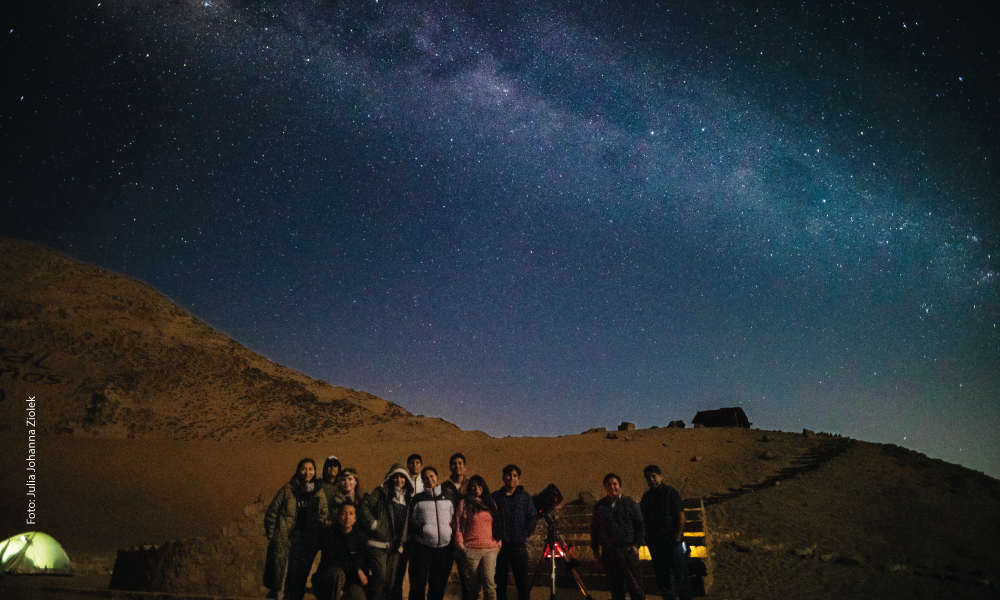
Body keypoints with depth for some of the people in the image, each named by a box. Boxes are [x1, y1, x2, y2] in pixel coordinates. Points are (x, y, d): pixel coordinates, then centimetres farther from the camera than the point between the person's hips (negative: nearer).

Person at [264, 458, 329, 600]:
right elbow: (271, 514, 1)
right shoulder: (287, 490, -1)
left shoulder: (319, 494, 7)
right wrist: (271, 535, -2)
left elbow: (324, 516, 11)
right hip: (284, 542, -2)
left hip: (307, 544, 2)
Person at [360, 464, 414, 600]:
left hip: (395, 546, 5)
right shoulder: (381, 492, 2)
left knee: (390, 580, 5)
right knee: (380, 575, -15)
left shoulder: (408, 497, 15)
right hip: (378, 543, -4)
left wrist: (402, 543, 10)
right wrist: (372, 524, -13)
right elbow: (364, 506, -7)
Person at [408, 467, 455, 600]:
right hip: (422, 547, -1)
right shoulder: (417, 499, 5)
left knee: (439, 585, 8)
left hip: (444, 548, 2)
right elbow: (411, 523, 10)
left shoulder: (448, 497, 8)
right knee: (418, 584, 1)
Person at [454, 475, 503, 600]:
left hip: (490, 549, 2)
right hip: (471, 549, -2)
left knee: (489, 583, -8)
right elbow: (458, 525, 1)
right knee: (472, 586, 2)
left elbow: (497, 524, 19)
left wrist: (498, 541, 10)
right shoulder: (464, 503, 5)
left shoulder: (491, 503, 16)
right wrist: (460, 544, -5)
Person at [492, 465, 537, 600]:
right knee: (500, 583, 7)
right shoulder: (495, 497, 6)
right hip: (500, 546, 0)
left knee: (523, 583, 0)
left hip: (519, 547, 0)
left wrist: (526, 533, -3)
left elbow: (533, 517, 6)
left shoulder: (524, 497, 7)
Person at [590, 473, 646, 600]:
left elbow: (640, 524, 7)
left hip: (628, 551, -2)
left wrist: (637, 544, -3)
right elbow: (594, 529, 14)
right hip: (608, 554, 2)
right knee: (615, 588, 8)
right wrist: (595, 549, 10)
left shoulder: (629, 503, 6)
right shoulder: (599, 506, 10)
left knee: (634, 585, -3)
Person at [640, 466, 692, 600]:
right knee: (661, 577, 10)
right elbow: (643, 520, 11)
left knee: (680, 573, -1)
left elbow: (680, 515, -6)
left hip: (672, 542, -4)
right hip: (654, 543, 4)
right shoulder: (646, 497, 11)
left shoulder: (670, 492, -1)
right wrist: (647, 538, -1)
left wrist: (678, 536, -12)